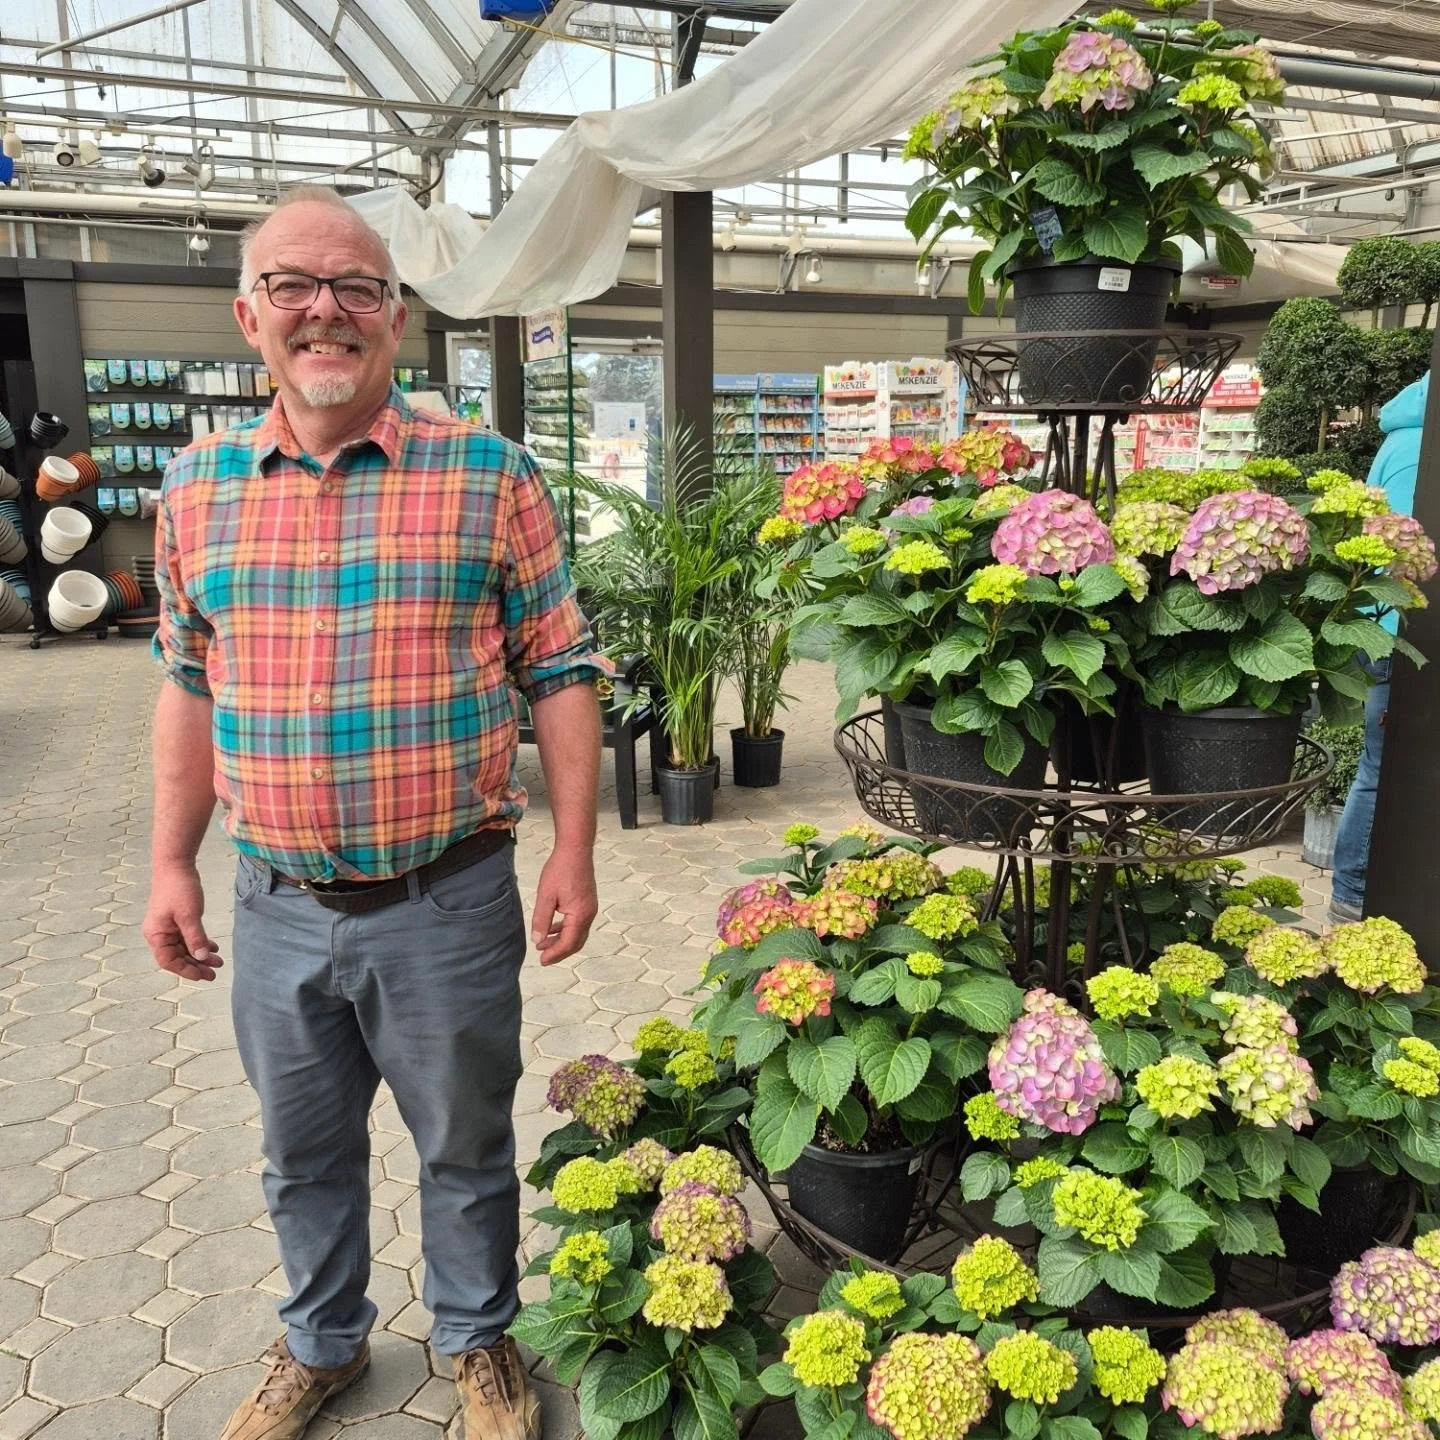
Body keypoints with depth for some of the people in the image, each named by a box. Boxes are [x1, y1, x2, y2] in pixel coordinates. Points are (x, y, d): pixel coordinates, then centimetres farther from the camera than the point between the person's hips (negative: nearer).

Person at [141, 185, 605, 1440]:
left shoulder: (491, 476, -7)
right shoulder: (199, 485, 3)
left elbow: (561, 674, -5)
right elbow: (189, 685, 10)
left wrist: (574, 855, -8)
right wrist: (172, 863, 9)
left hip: (447, 900, -3)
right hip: (276, 905, 3)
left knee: (465, 1146, 16)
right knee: (304, 1153, 21)